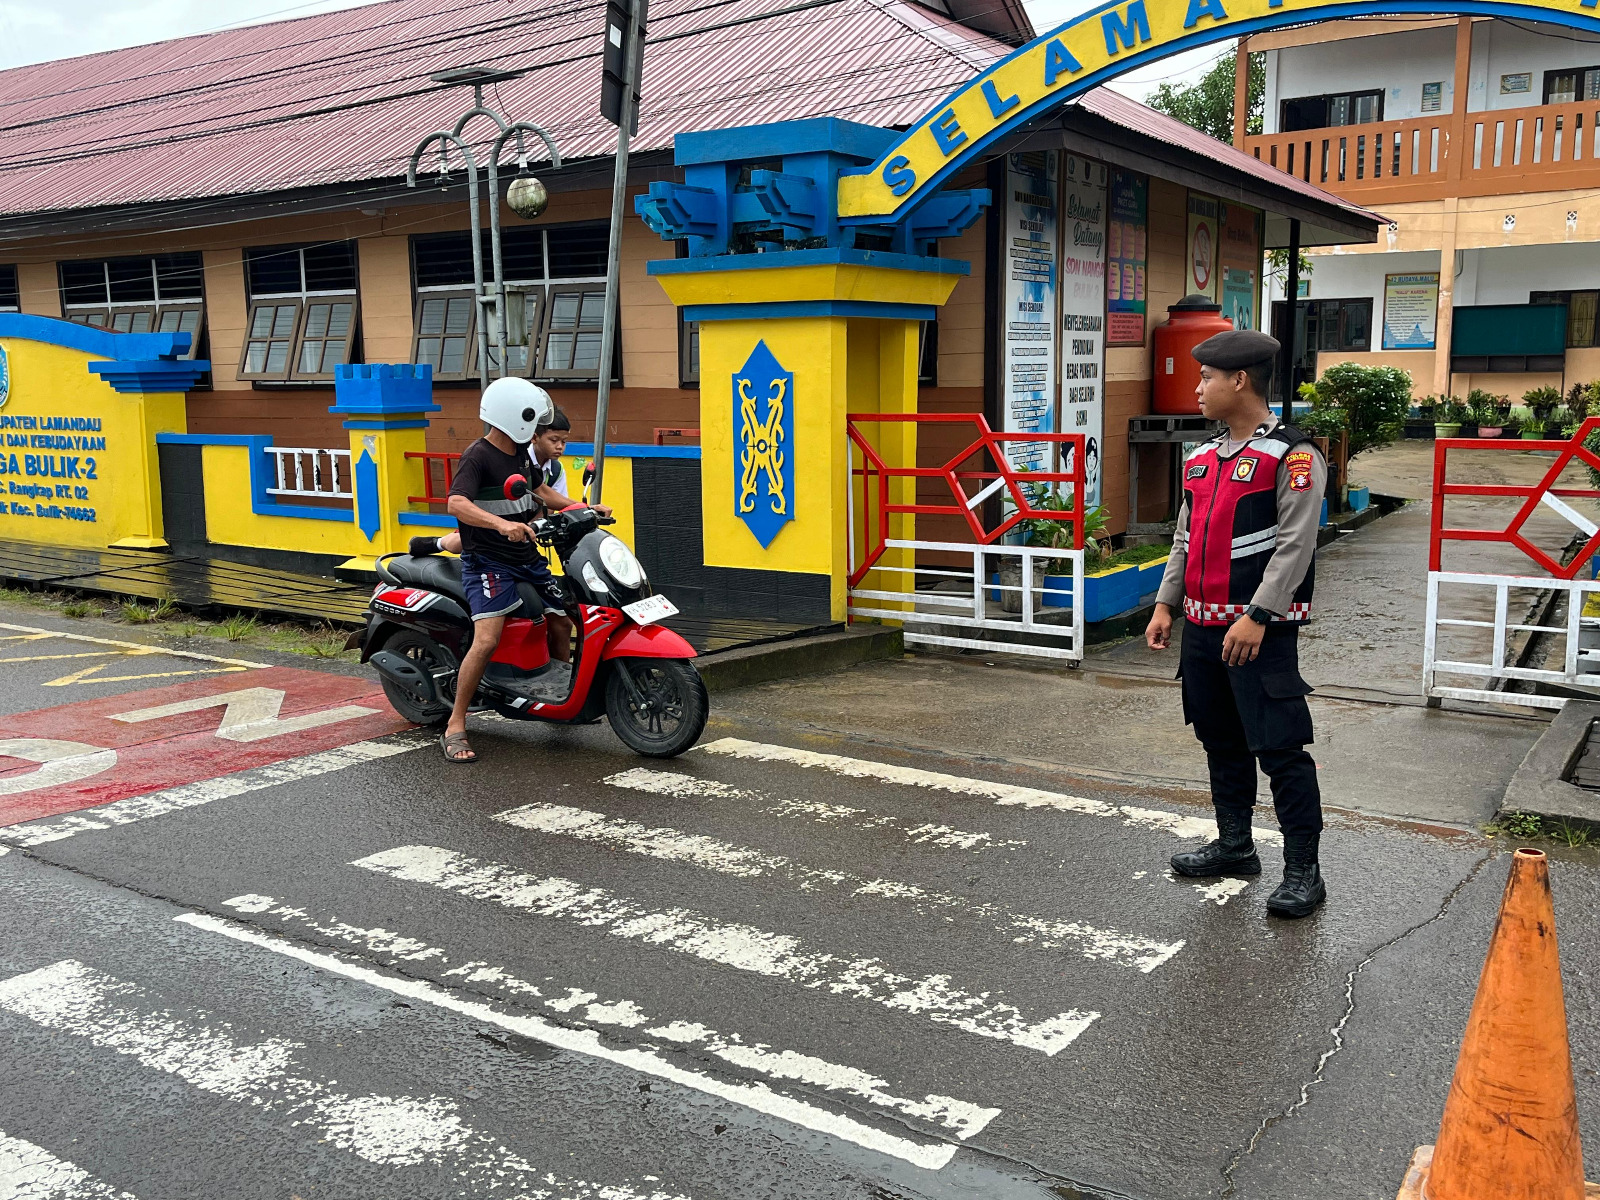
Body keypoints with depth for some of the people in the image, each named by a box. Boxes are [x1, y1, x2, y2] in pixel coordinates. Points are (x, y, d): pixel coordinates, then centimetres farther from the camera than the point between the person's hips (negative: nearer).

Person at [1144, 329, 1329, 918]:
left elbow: (1294, 544, -16)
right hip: (1203, 627, 8)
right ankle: (1234, 845, 32)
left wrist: (1256, 617, -21)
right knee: (1222, 741, 17)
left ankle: (1303, 870, 5)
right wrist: (1166, 604, 13)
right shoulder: (1202, 457, 14)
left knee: (1279, 749, -5)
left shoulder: (1293, 455, -11)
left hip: (1260, 632, -8)